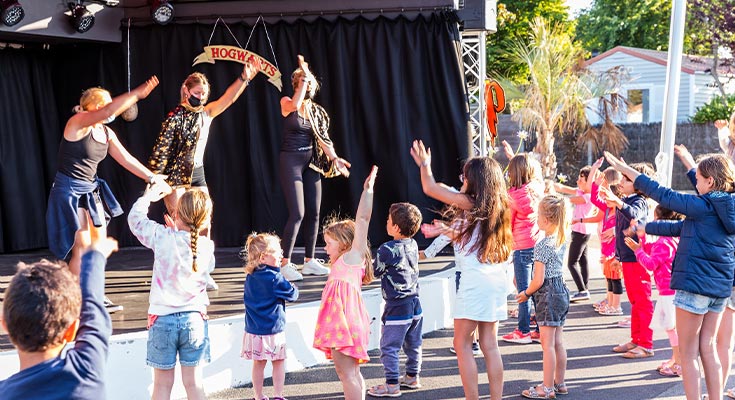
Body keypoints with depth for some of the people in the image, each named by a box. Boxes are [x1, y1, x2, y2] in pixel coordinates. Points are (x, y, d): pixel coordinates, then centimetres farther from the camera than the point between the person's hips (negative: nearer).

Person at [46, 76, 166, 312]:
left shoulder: (106, 133, 7)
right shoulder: (78, 122, -16)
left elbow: (126, 159, 11)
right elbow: (108, 112, -32)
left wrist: (150, 176, 5)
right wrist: (138, 94, -31)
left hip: (91, 190, 8)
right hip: (69, 190, -8)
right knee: (81, 248, -6)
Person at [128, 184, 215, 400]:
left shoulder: (162, 237, -9)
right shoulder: (207, 246, -2)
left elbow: (135, 218, 5)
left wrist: (149, 196, 23)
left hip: (162, 319, -1)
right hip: (195, 319, 2)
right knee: (193, 382, 8)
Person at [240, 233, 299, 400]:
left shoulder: (250, 277, 5)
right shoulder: (275, 278, -15)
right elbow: (292, 294, -8)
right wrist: (293, 288, 15)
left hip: (253, 329, 5)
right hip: (274, 328, -5)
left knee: (258, 363, 11)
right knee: (279, 362, 9)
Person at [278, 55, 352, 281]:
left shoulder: (316, 111, 11)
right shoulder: (286, 103, -3)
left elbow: (322, 138, 5)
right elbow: (295, 105, -28)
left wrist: (334, 158, -10)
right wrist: (304, 77, -19)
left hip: (310, 162, 6)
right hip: (290, 161, -6)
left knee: (314, 212, 4)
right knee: (297, 213, -14)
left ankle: (309, 261, 15)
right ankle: (285, 264, -8)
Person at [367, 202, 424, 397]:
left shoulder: (387, 250, -18)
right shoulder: (413, 245, 4)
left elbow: (375, 272, -5)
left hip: (396, 307, -8)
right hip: (415, 303, 8)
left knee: (389, 347, -1)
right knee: (413, 344, 18)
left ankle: (392, 385, 1)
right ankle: (412, 377, 30)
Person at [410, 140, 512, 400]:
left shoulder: (468, 203, -9)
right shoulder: (496, 207, 11)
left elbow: (430, 188, -1)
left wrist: (424, 165, 16)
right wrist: (446, 230, 31)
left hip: (474, 280, -7)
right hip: (496, 280, 7)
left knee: (462, 344, 2)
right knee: (490, 345, 11)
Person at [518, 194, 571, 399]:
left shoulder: (542, 246, -19)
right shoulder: (562, 241, 4)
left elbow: (538, 280, -18)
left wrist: (526, 293, -3)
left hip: (547, 295, -8)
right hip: (561, 290, 8)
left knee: (547, 344, -1)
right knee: (558, 342, 15)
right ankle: (559, 383, 23)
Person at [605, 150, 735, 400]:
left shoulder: (704, 206, -14)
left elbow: (664, 196, -11)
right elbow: (680, 228, 17)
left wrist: (627, 171, -4)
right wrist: (644, 228, 25)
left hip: (695, 283, -8)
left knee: (688, 353, 2)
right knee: (708, 349, 15)